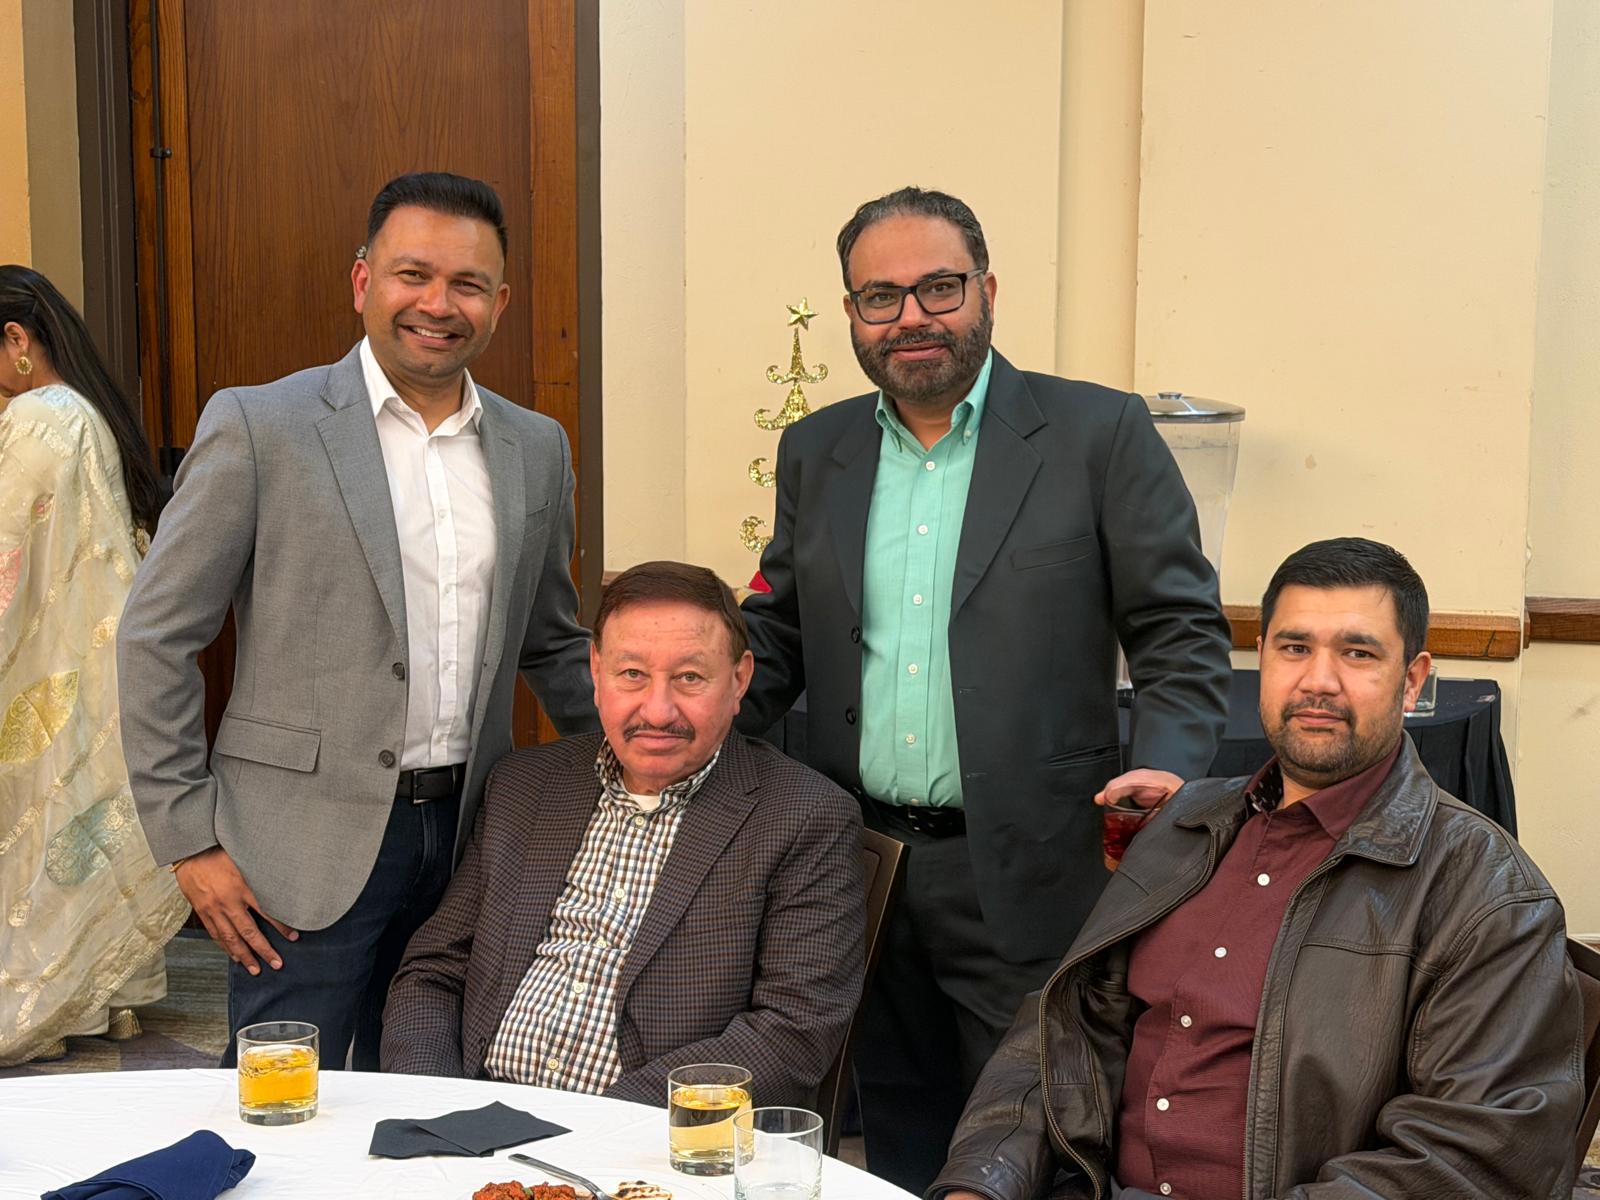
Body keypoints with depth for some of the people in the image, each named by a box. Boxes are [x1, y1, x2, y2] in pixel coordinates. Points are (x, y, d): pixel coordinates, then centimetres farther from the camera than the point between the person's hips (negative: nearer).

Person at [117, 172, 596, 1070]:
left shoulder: (538, 449, 9)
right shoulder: (257, 426, -5)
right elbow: (157, 637, -4)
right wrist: (190, 838, -6)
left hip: (468, 842, 4)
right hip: (308, 851, -4)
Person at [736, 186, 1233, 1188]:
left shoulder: (1101, 434, -2)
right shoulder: (816, 452, 11)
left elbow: (1183, 631, -3)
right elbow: (778, 633, 15)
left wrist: (1165, 765, -20)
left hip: (1023, 875, -4)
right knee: (898, 1147, 15)